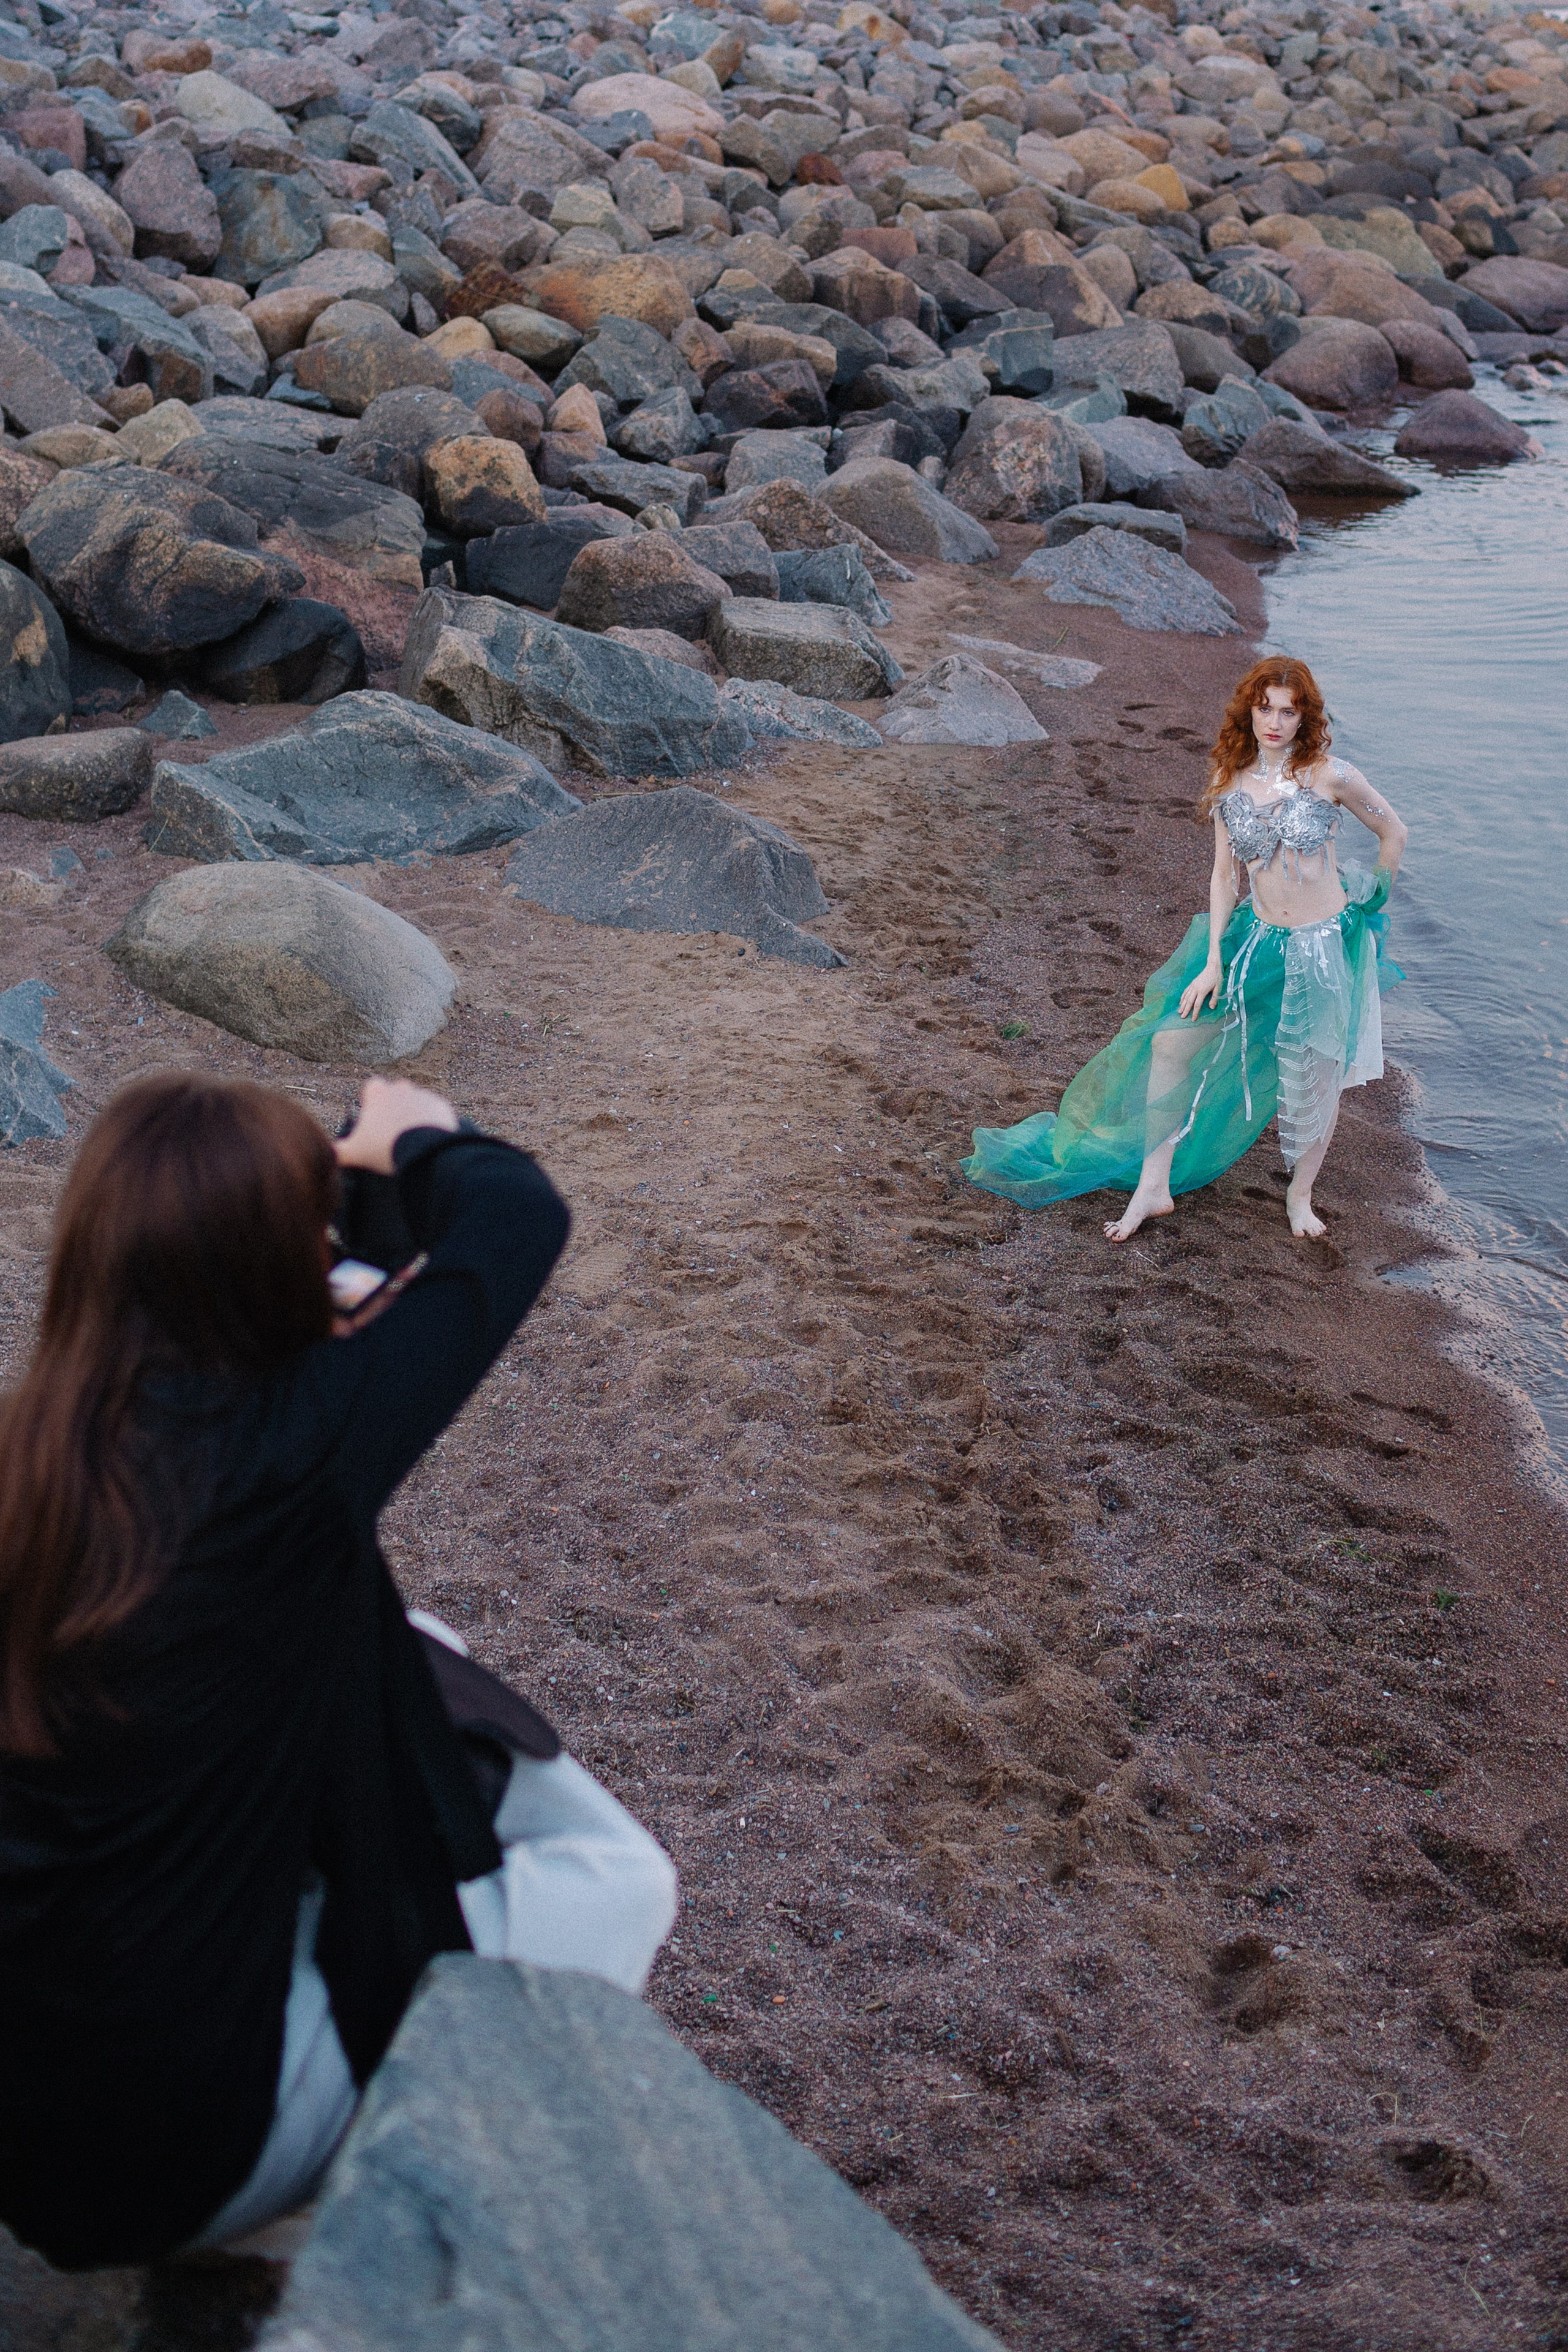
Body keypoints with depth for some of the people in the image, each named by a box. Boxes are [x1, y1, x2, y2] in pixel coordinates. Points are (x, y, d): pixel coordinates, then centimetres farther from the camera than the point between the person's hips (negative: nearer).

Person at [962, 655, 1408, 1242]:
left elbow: (1393, 833, 3)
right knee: (1171, 1042, -3)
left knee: (1318, 1079, 4)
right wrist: (1214, 959, -3)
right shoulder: (1230, 785, 0)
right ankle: (1154, 1184, 8)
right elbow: (1225, 874, 3)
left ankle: (1300, 1194, 29)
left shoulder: (1331, 776, -10)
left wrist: (1374, 901, 10)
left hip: (1327, 945, -3)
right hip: (1258, 940, 3)